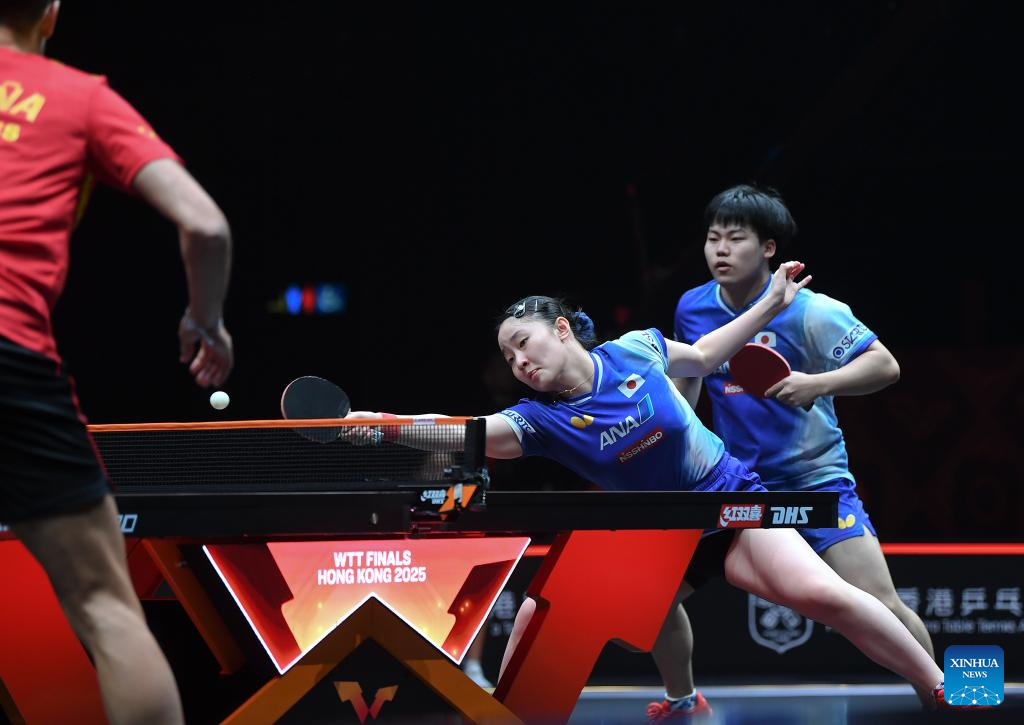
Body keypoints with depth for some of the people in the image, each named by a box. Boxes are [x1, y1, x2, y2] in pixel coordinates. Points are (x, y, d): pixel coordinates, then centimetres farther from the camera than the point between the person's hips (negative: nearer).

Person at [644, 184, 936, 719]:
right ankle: (682, 700, 23)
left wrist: (817, 384, -30)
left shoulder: (806, 311, -15)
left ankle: (937, 699, 1)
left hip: (815, 479, -5)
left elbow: (885, 366, -15)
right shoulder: (692, 308, 0)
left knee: (880, 604, -19)